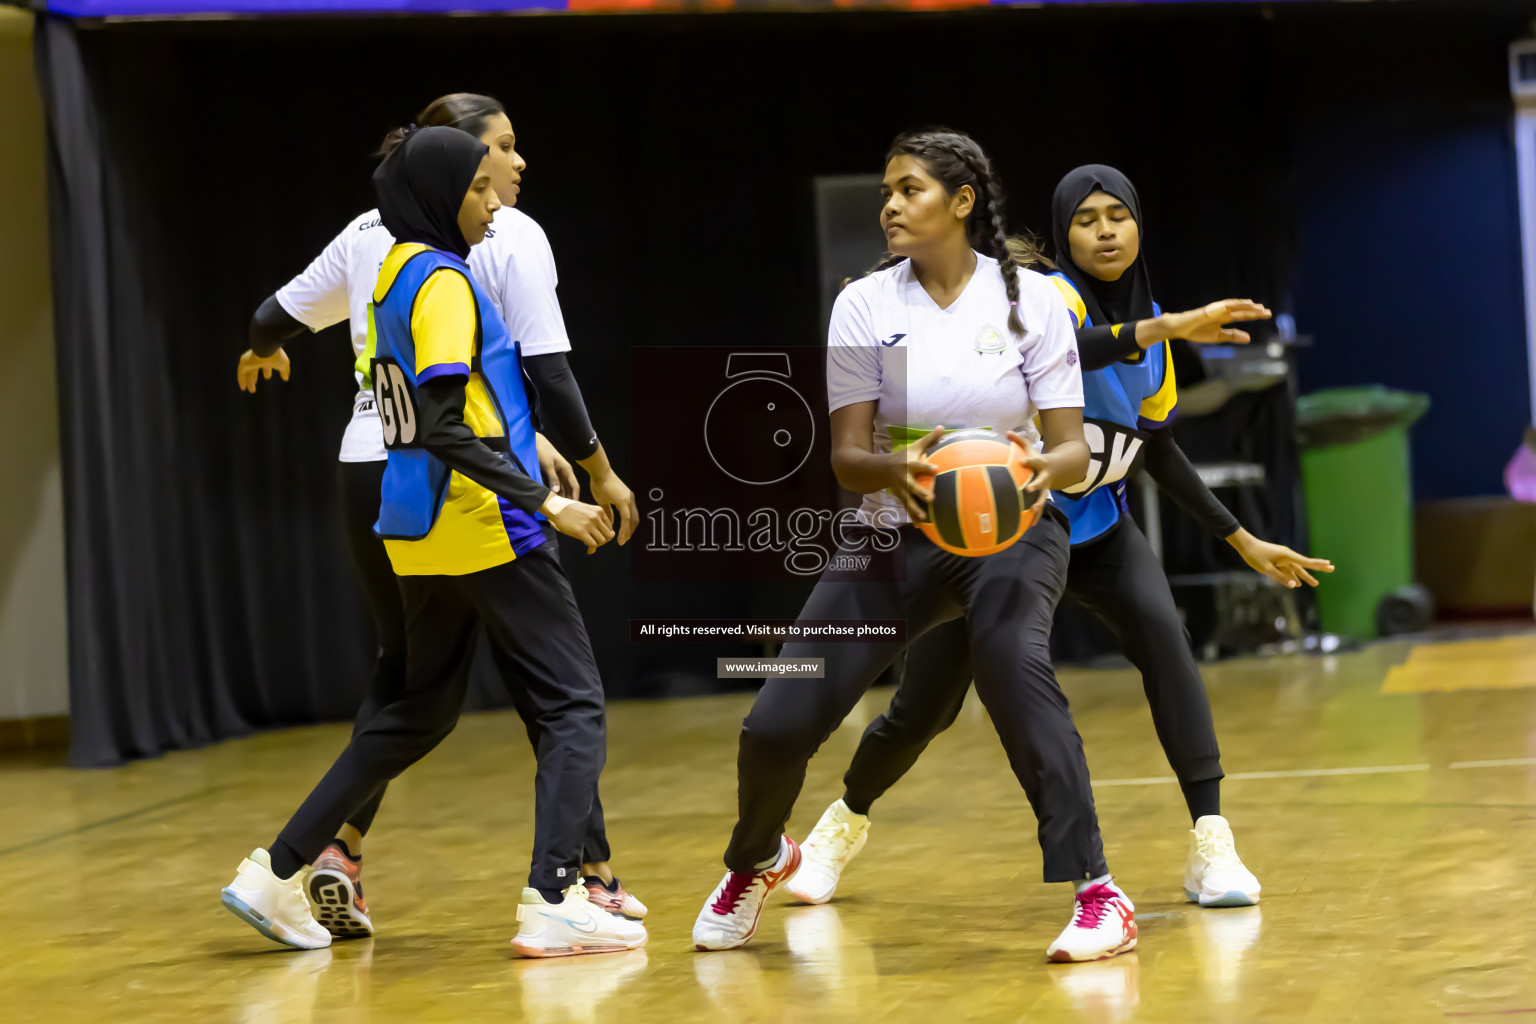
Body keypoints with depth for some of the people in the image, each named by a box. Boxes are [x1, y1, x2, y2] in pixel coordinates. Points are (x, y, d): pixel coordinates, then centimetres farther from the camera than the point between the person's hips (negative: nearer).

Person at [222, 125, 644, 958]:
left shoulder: (397, 275, 12)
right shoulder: (441, 282, -14)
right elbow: (443, 428, -23)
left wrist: (521, 446, 24)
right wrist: (546, 503, -21)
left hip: (422, 533, 9)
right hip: (484, 525, -9)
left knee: (420, 714, 19)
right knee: (573, 704, -2)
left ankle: (278, 871, 18)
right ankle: (552, 903, -12)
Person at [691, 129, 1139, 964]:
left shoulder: (1029, 299, -7)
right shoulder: (865, 306, -4)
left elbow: (1072, 448, -8)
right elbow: (846, 457, -9)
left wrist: (1042, 468, -33)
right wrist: (899, 470, -32)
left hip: (1009, 532, -2)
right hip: (894, 538, 2)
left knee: (1013, 662, -35)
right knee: (777, 725, -6)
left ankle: (1094, 893, -31)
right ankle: (756, 861, 30)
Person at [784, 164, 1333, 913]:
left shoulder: (1149, 325, 0)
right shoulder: (1053, 299, -21)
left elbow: (1157, 448, 12)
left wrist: (1243, 541, 10)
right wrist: (1168, 329, -59)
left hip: (1095, 527, 5)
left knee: (1163, 633, -24)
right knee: (924, 706, 3)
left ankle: (1210, 844, -23)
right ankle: (846, 820, 35)